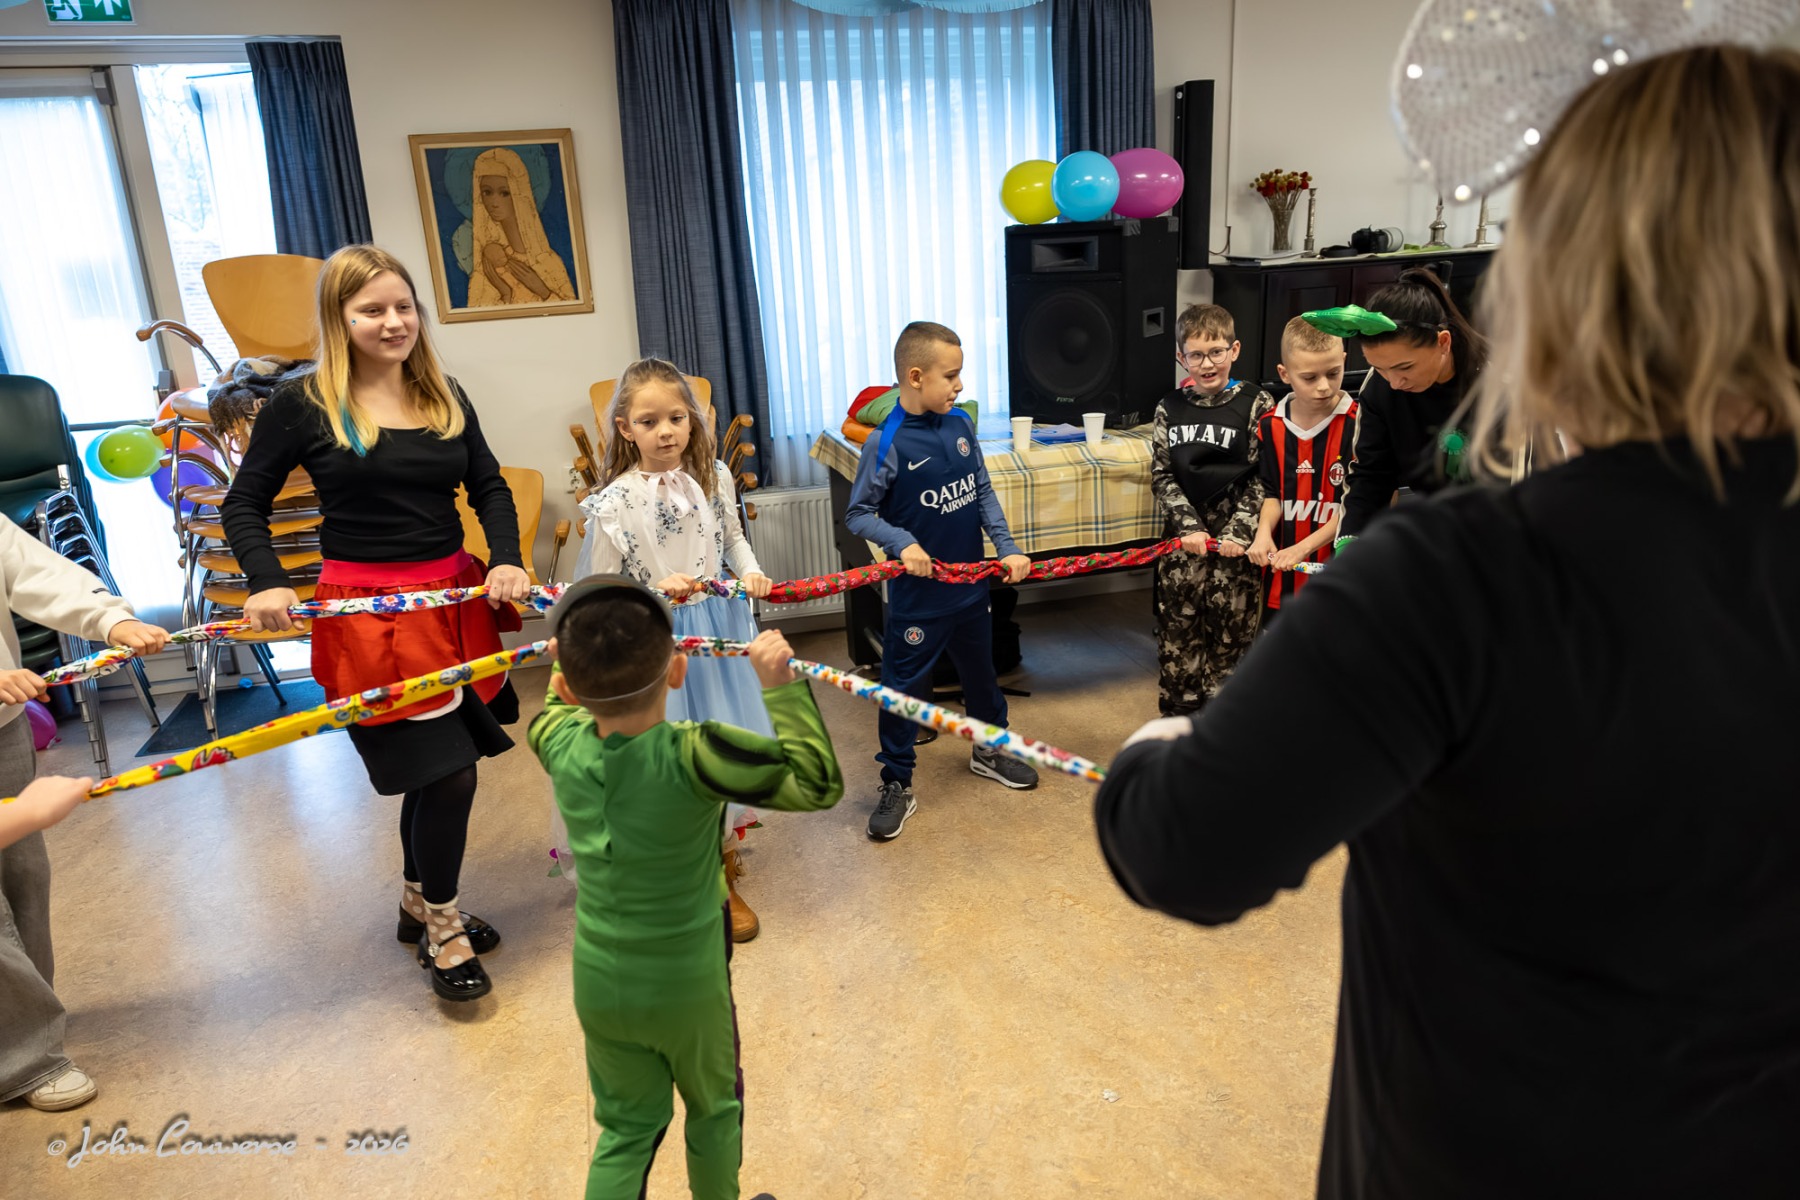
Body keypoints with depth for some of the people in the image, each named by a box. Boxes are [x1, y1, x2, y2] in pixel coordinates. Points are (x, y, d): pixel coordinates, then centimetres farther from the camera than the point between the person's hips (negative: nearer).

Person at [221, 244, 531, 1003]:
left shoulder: (445, 397, 7)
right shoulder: (302, 405, -6)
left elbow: (489, 487, 10)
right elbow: (244, 505, 1)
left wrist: (506, 561, -7)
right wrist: (266, 583, -15)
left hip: (453, 599, 5)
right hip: (370, 613, -5)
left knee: (437, 767, 16)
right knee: (446, 770, -6)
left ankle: (420, 906, 40)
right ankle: (441, 930, 18)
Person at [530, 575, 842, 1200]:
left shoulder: (563, 747, -13)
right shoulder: (694, 757, -29)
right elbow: (817, 783, -26)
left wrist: (574, 658, 23)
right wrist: (780, 685, -25)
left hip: (599, 984, 4)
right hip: (688, 988, -3)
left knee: (627, 1125, 23)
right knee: (713, 1108, 24)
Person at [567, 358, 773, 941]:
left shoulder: (714, 477, -4)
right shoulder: (614, 503, -16)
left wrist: (750, 571, -6)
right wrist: (657, 591, -26)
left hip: (718, 634, 4)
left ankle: (721, 861, 40)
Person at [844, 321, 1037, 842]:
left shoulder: (961, 424, -1)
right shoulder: (887, 443, -17)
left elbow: (983, 492, 7)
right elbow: (857, 513, -10)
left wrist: (1007, 547, -2)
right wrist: (902, 543, -24)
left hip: (970, 582, 6)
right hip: (917, 592, -6)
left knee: (981, 669, 23)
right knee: (903, 687, 4)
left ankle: (990, 748, 46)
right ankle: (896, 785, 20)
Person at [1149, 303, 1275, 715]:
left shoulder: (1255, 404, -4)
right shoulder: (1170, 408, 5)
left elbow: (1262, 478, -5)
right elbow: (1161, 475, 4)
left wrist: (1238, 532, -14)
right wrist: (1189, 527, -8)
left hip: (1234, 540, -3)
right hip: (1183, 538, 3)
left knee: (1230, 634, 5)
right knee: (1177, 634, 11)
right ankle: (1176, 721, 26)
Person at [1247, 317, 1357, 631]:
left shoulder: (1357, 425, -13)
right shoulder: (1271, 426, 0)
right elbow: (1273, 492, 7)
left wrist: (1304, 547, -19)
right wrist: (1264, 532, -13)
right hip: (1283, 573, 4)